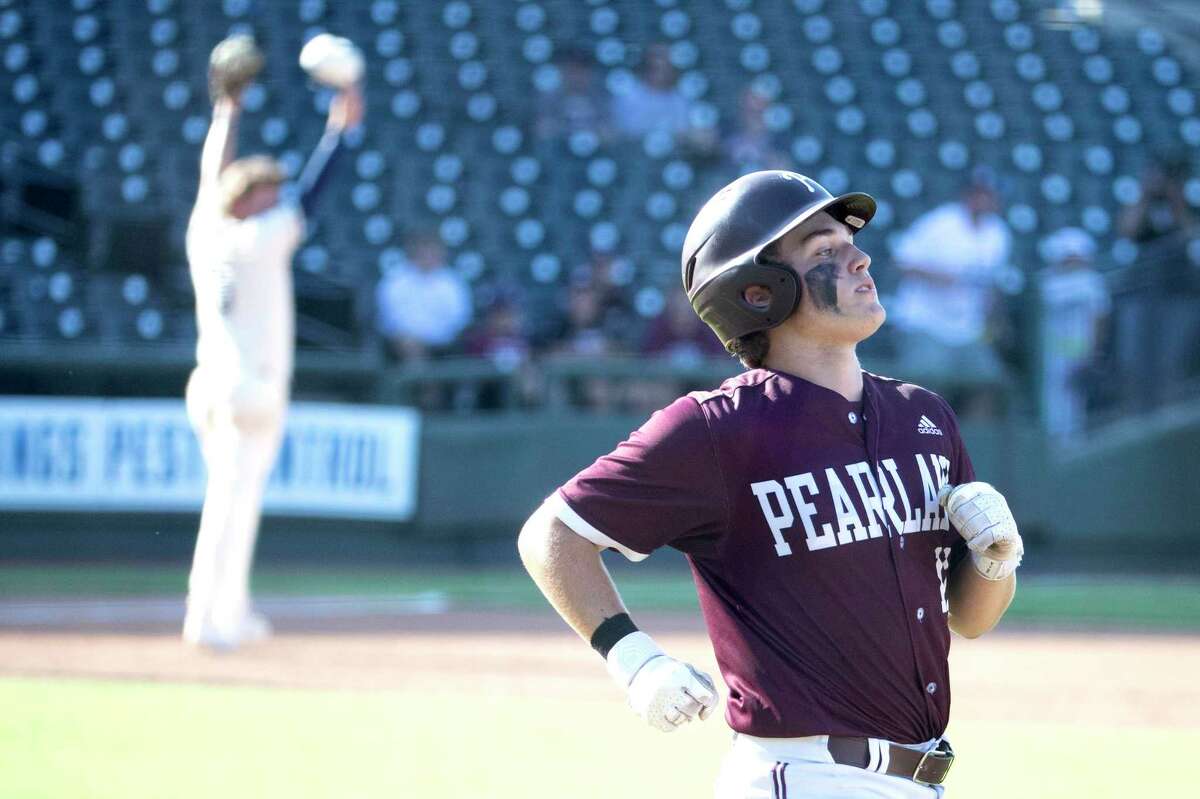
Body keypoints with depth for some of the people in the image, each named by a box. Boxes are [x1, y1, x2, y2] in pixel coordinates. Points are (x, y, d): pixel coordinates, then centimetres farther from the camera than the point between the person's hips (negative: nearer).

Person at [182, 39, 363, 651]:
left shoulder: (205, 232, 7)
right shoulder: (260, 240, -11)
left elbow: (214, 178, 20)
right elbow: (309, 194, -7)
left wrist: (227, 113, 32)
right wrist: (340, 128, 2)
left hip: (212, 388, 8)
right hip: (254, 393, -8)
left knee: (231, 499, 17)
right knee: (234, 503, -7)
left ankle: (230, 610, 22)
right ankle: (209, 618, -9)